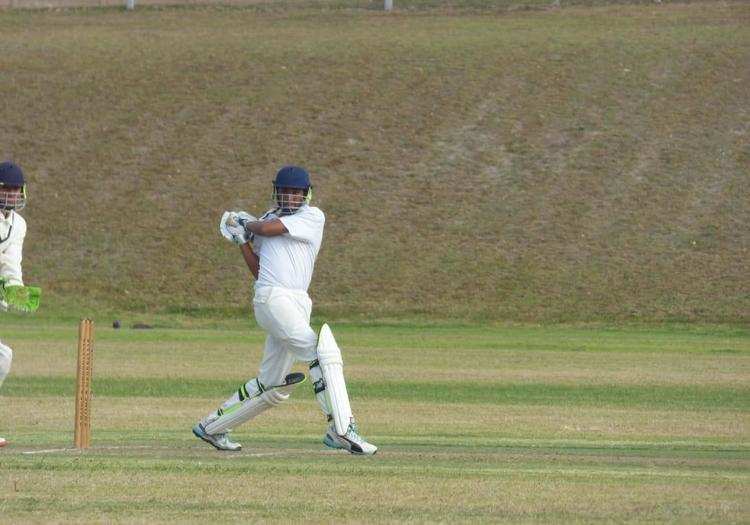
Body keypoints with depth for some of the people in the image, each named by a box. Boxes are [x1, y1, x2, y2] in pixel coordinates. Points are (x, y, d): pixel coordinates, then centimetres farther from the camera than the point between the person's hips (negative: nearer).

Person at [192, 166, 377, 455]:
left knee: (273, 386, 10)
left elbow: (267, 228, -5)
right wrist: (242, 239, 11)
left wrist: (245, 224, 13)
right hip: (272, 298, -2)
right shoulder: (269, 218, 16)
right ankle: (342, 429, -27)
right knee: (322, 352, -23)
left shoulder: (313, 216, 7)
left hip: (298, 304, 2)